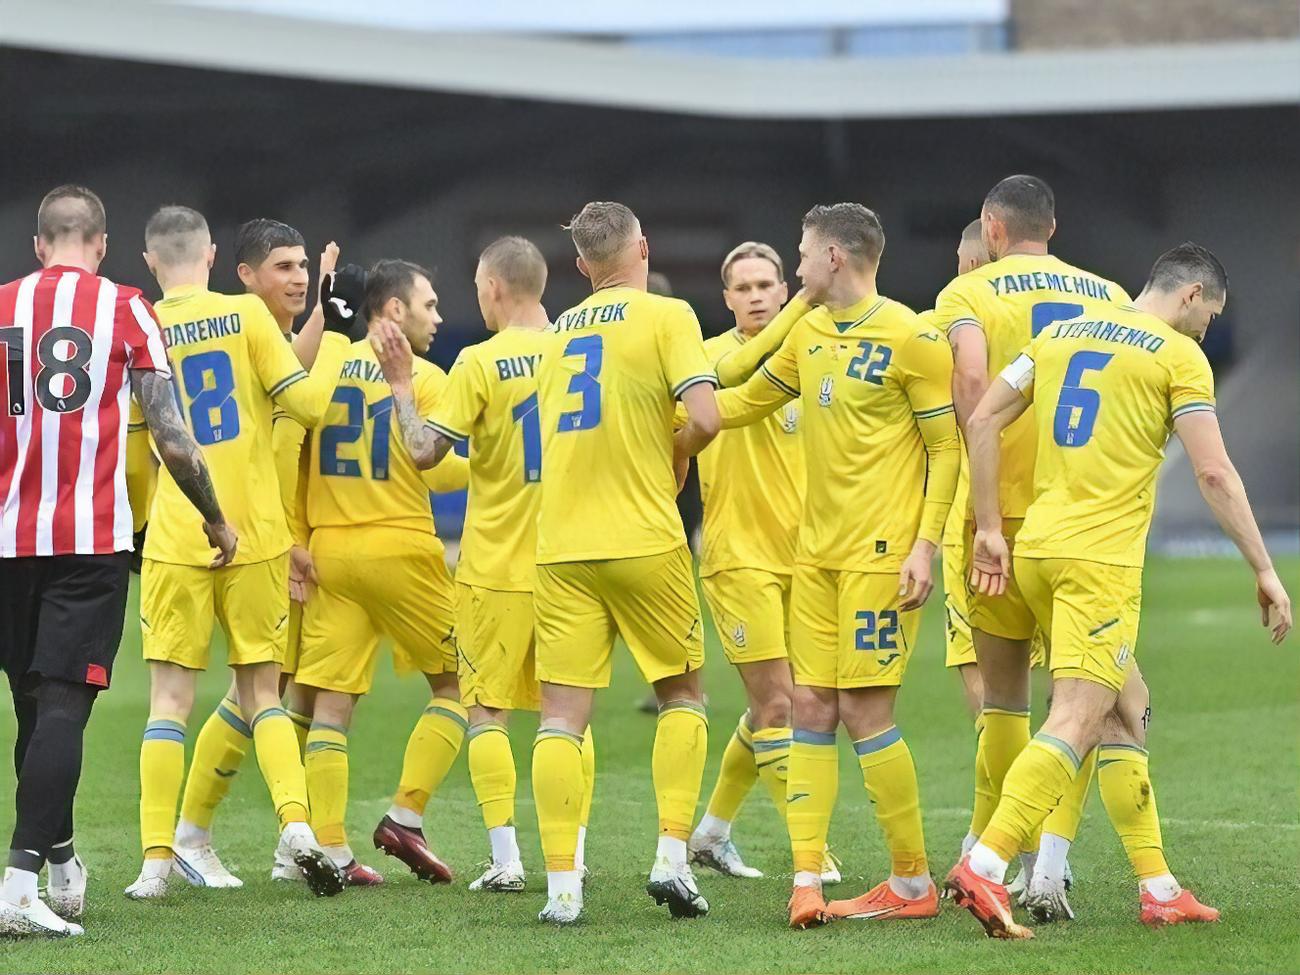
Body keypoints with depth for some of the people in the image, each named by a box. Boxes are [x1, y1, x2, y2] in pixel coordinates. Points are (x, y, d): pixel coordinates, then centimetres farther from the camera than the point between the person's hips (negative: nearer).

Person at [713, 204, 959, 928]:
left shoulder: (909, 338, -10)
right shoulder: (810, 334, 13)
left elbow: (947, 448, -10)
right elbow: (748, 400, 28)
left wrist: (925, 546, -16)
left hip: (881, 554, -8)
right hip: (817, 552, 8)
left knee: (865, 711, -8)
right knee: (812, 707, 2)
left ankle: (915, 884, 4)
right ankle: (806, 881, 1)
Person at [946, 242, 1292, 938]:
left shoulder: (1059, 334, 15)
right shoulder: (1180, 355, -2)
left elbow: (981, 422, 11)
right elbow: (1214, 474, -8)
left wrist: (990, 530, 13)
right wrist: (1264, 570, -4)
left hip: (1035, 547, 7)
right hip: (1102, 559, -7)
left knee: (1121, 710, 16)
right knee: (1076, 722, -10)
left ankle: (1158, 887, 17)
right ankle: (984, 866, -24)